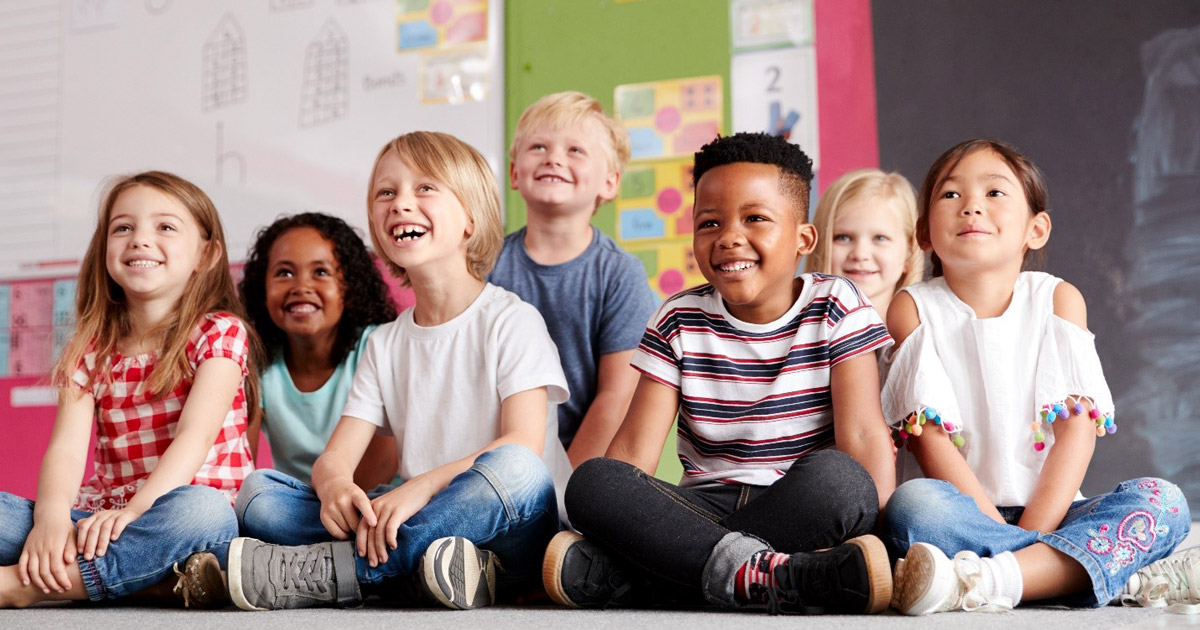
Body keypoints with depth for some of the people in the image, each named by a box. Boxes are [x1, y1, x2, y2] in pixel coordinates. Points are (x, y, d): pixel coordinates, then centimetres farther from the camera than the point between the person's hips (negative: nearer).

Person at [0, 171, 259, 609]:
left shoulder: (220, 333, 0)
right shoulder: (90, 351, 10)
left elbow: (195, 435, -14)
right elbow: (66, 448, -4)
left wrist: (135, 510, -30)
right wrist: (52, 517, -26)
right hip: (101, 517, 3)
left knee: (199, 511, -38)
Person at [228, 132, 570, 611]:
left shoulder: (512, 321, -1)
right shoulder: (384, 344, 15)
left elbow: (523, 446, -14)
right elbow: (338, 454, 6)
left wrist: (421, 487, -28)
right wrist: (333, 486, -20)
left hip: (505, 532, -4)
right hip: (423, 526, 5)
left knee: (515, 469, -37)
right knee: (264, 506, -12)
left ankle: (324, 571, -31)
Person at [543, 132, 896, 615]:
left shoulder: (837, 309, 2)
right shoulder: (678, 322, 7)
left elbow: (862, 434, -8)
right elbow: (634, 448, -1)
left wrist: (879, 529, -23)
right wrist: (603, 525, -17)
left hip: (802, 510, -1)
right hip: (705, 510, 2)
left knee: (836, 476, -36)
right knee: (590, 481, -23)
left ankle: (619, 575, -35)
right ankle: (763, 573, -38)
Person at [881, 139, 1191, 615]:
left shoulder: (1057, 300, 6)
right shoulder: (913, 308, 1)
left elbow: (1078, 425, -4)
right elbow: (929, 437, -8)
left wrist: (1033, 529, -16)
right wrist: (996, 525, -19)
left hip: (1048, 513, 3)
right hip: (965, 513, -3)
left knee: (1163, 501, -23)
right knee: (912, 505, -34)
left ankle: (989, 580, -38)